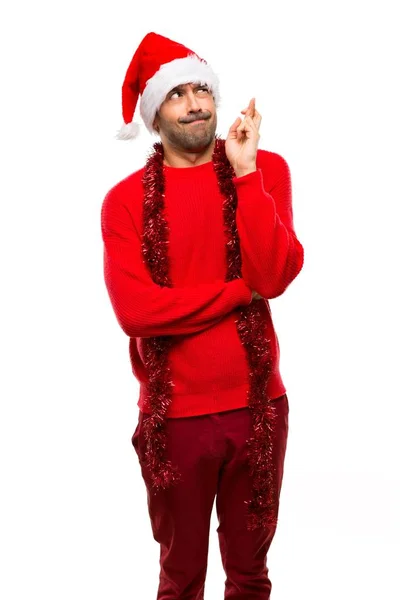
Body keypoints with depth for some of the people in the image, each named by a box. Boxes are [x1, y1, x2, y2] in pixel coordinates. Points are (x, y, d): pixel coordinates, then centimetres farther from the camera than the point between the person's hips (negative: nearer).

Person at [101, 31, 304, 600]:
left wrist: (245, 173, -19)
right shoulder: (126, 200, -4)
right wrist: (241, 290, -12)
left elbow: (276, 275, -14)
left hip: (258, 404, 1)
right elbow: (134, 311, -17)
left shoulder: (265, 169, 0)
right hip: (174, 415, -1)